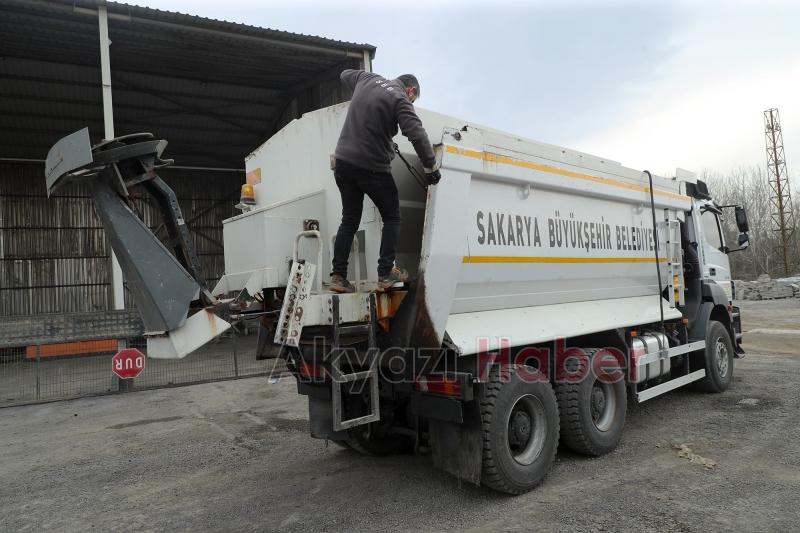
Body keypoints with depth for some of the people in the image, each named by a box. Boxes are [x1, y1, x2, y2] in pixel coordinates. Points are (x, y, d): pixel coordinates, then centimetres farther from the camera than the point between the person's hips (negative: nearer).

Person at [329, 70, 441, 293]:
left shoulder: (367, 79, 11)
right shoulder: (400, 100, -9)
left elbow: (345, 74, 32)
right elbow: (417, 134, -20)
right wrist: (431, 166, -12)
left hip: (343, 162, 6)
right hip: (372, 168, -6)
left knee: (349, 221, 12)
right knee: (392, 218, 9)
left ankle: (338, 276, 7)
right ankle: (386, 274, 1)